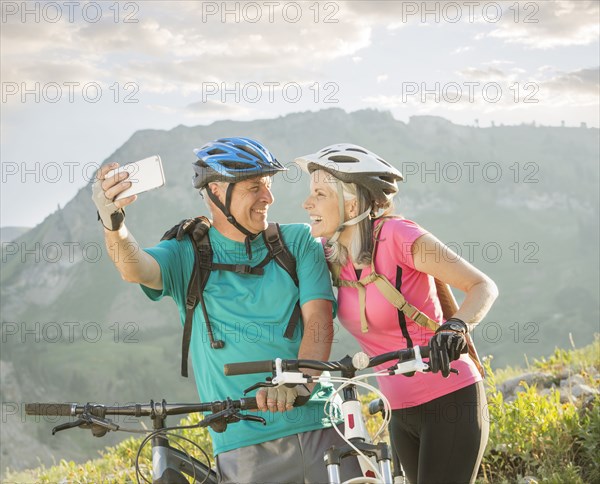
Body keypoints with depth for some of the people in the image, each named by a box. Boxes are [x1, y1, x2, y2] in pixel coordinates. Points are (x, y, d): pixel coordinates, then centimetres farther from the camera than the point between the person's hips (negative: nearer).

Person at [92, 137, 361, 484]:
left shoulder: (298, 241, 8)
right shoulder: (187, 254, 7)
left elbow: (318, 319, -4)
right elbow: (135, 269, -14)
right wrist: (113, 222, -36)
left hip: (320, 426, 1)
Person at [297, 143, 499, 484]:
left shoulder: (397, 235, -17)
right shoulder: (332, 254, 2)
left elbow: (484, 286, -16)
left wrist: (456, 327, -34)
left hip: (451, 404, -7)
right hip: (403, 414, 7)